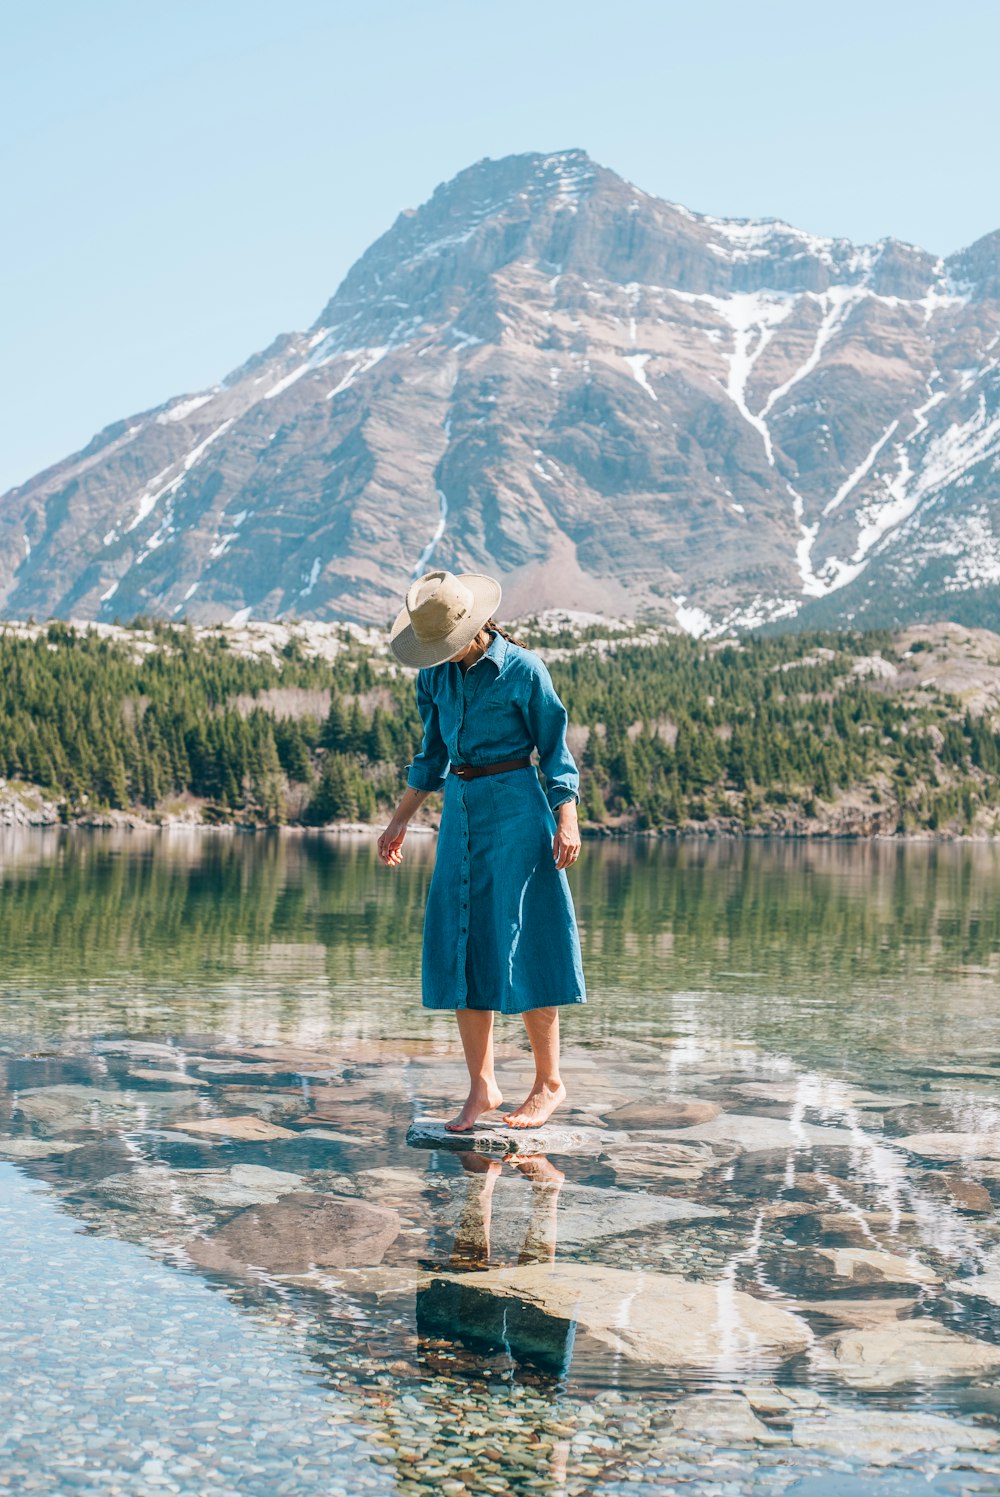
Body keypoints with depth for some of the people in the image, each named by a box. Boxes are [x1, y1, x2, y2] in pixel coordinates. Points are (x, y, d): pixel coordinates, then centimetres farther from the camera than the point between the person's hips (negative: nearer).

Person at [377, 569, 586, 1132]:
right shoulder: (436, 675, 7)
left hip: (515, 808, -6)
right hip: (460, 811, 6)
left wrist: (567, 821, -15)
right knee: (460, 947, 2)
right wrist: (400, 822, 17)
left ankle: (550, 1083, 7)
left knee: (518, 943, -4)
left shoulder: (522, 669, -9)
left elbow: (554, 749, -5)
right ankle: (482, 1087, 8)